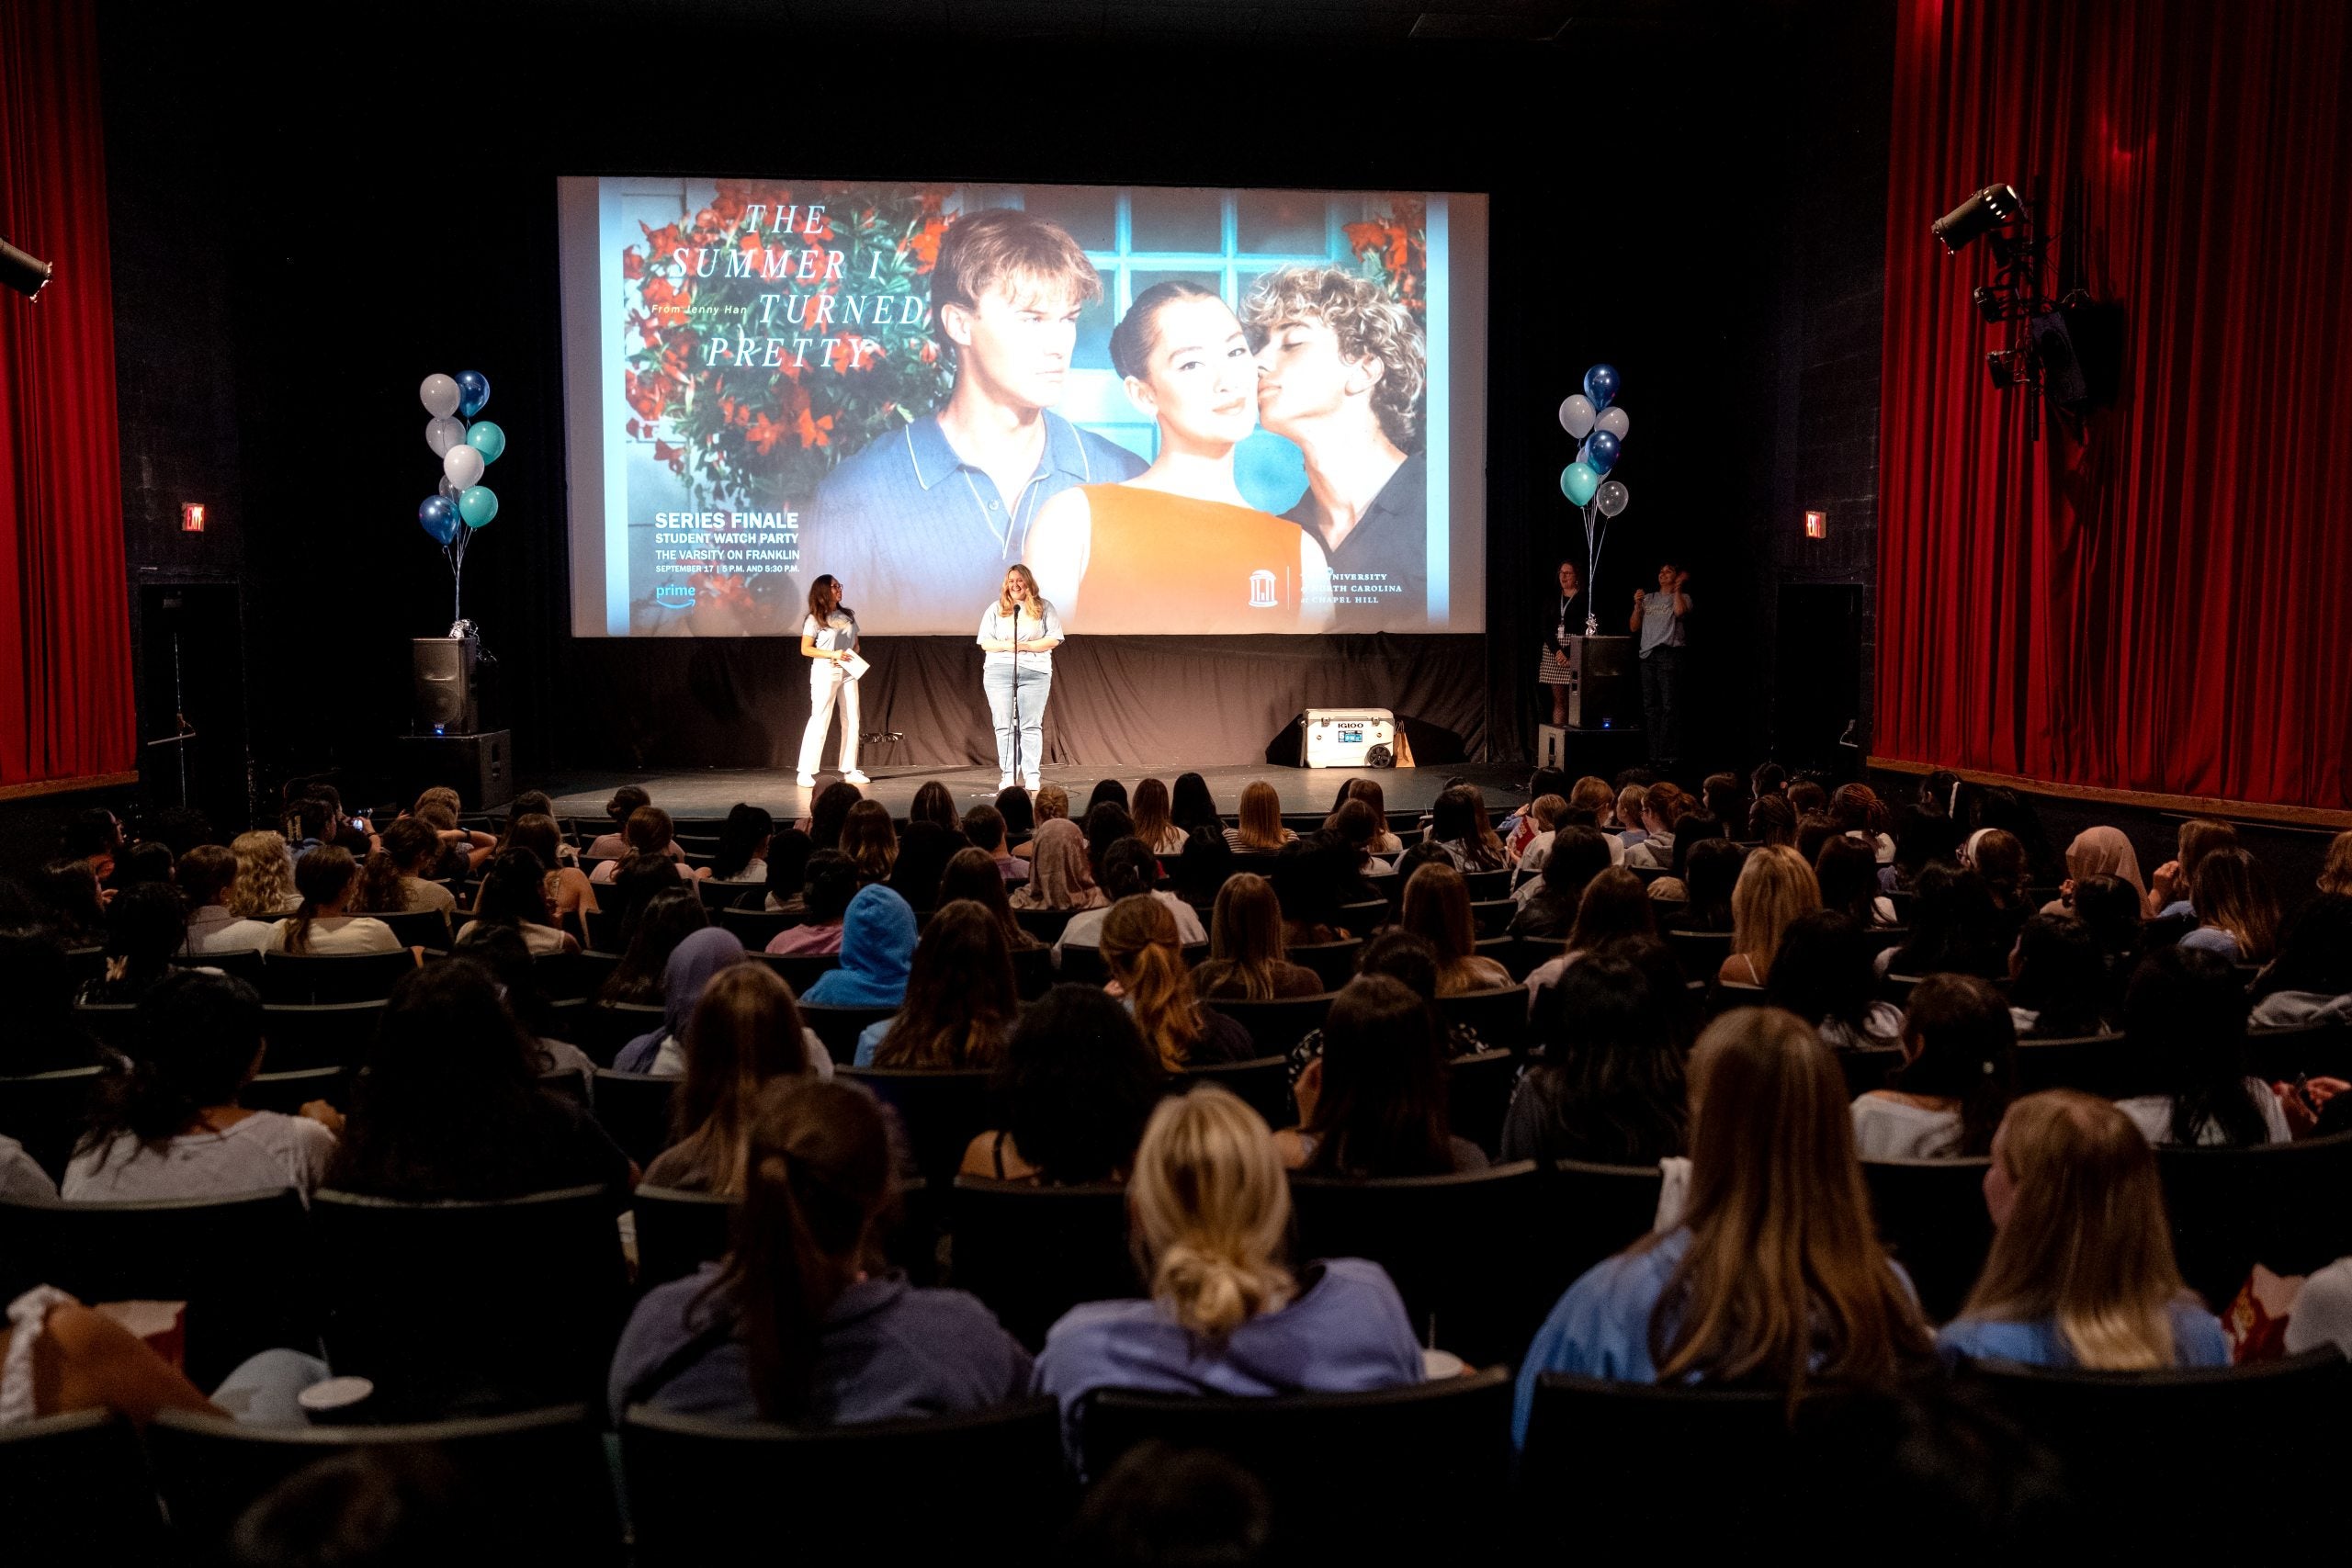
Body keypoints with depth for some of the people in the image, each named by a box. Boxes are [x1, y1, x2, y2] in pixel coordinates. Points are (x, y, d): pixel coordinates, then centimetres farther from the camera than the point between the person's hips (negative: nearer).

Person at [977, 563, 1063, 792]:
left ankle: (1032, 776, -1)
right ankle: (1007, 775, 3)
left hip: (1035, 672, -1)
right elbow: (984, 642, 8)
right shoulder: (995, 609, 11)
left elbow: (1054, 639, 0)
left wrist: (1025, 646, -11)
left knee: (1031, 726, -3)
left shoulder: (1043, 608, 7)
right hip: (999, 672, 2)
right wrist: (1006, 646, -11)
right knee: (1004, 725, -1)